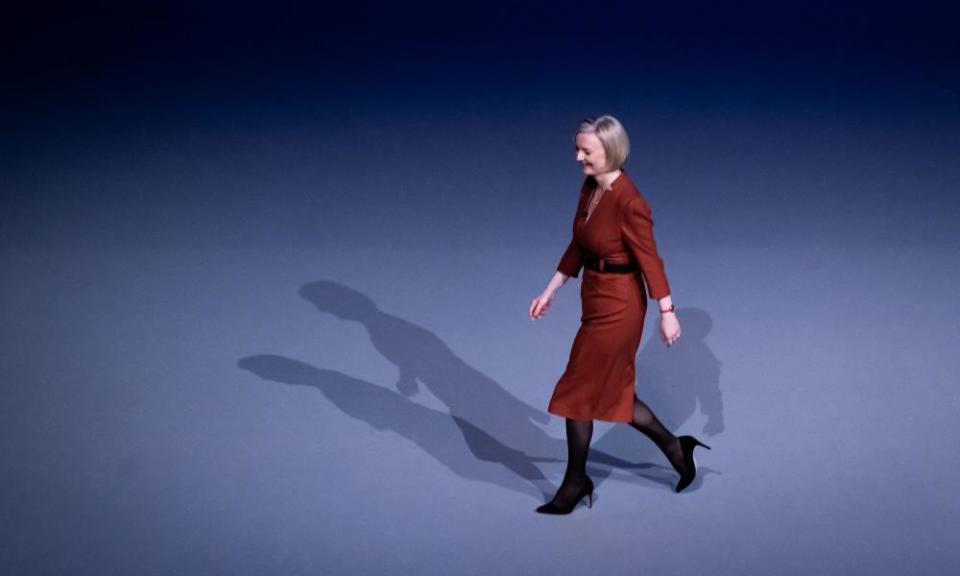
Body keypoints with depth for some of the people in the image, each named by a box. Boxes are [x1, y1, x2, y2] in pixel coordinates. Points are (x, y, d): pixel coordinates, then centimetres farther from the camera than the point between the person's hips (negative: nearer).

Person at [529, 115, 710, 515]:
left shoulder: (629, 201, -23)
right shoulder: (589, 189, 2)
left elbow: (649, 258, -18)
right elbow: (578, 248, 12)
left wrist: (667, 313, -13)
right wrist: (549, 293, 14)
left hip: (618, 306, -9)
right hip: (596, 299, 9)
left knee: (576, 392, 2)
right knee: (613, 393, 18)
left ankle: (576, 481, 20)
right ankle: (674, 447, 35)